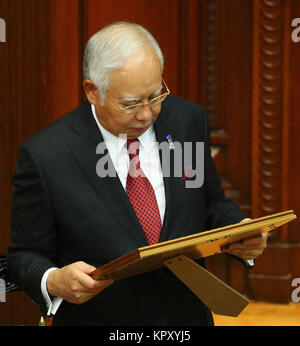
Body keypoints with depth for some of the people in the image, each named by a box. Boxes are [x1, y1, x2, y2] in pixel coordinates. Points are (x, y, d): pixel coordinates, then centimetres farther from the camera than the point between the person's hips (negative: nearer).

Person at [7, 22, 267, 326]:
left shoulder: (189, 120, -2)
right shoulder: (45, 155, -13)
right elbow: (25, 255, -5)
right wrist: (54, 282, -25)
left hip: (188, 316, 5)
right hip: (97, 318, -4)